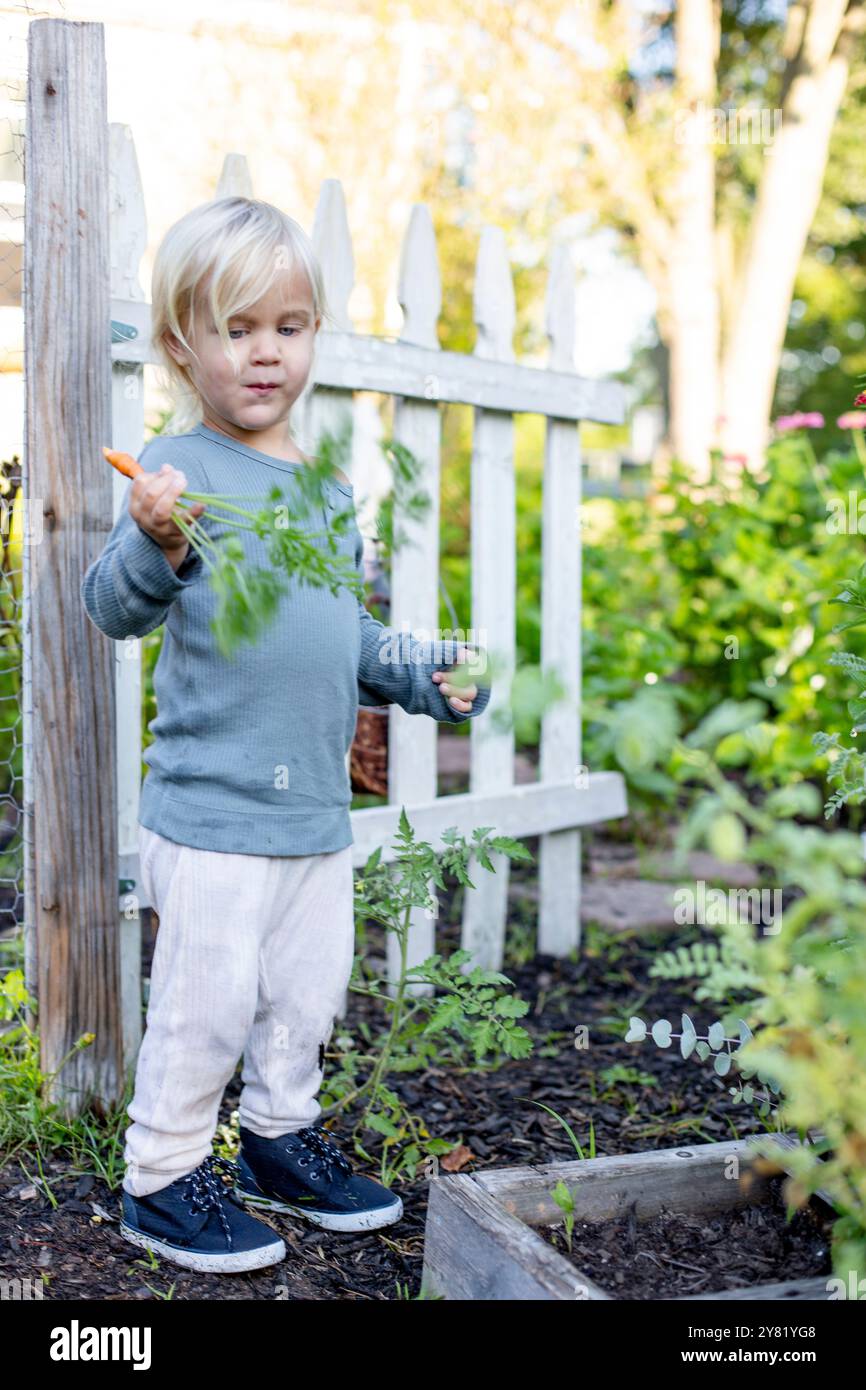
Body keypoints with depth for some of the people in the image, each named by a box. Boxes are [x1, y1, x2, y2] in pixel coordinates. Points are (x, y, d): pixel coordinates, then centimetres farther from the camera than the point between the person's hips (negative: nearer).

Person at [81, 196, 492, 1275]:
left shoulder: (329, 487, 13)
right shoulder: (183, 469, -10)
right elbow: (113, 609, -21)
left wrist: (419, 674, 10)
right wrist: (154, 547, -39)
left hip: (318, 808, 7)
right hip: (210, 809, -7)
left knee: (308, 992, 18)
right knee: (207, 1001, 1)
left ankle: (281, 1138, 38)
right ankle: (163, 1175, 21)